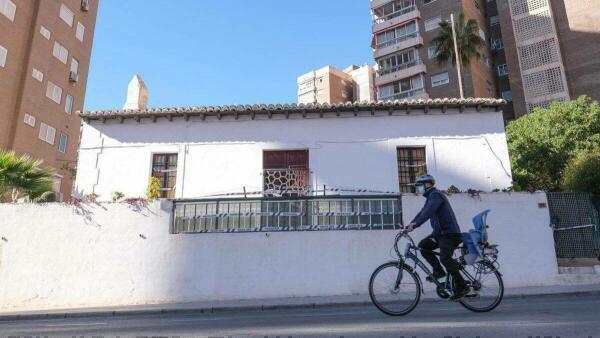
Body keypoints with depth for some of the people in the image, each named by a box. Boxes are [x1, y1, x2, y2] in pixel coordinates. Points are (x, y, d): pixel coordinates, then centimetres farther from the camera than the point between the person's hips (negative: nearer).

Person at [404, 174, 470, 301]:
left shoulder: (436, 195, -12)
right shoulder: (430, 197, 20)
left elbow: (428, 211, -28)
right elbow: (422, 213, 17)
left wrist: (415, 224, -37)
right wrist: (409, 227, 8)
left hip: (449, 233, -10)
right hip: (439, 232, 10)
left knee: (445, 258, -17)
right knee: (423, 246, -1)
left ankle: (462, 287, -6)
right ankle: (438, 271, 5)